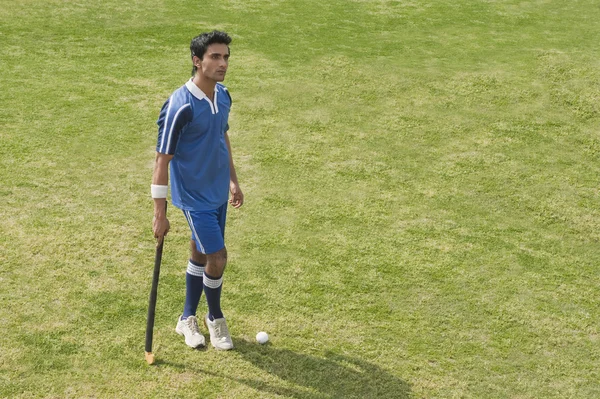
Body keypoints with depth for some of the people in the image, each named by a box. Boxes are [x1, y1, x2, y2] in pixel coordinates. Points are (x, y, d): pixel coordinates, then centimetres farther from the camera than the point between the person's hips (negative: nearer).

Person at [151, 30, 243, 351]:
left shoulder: (223, 96, 0)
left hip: (219, 192, 8)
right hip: (194, 195, -8)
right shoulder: (180, 106, -24)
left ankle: (188, 318, 34)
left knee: (200, 255, 17)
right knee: (217, 258, -4)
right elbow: (162, 160, -21)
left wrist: (232, 180, 19)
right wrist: (160, 213, -20)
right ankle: (215, 319, 22)